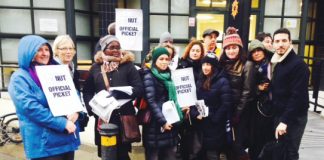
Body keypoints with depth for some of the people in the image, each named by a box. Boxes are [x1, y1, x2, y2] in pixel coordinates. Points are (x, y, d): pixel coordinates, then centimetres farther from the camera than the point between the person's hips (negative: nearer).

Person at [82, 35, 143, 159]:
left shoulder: (127, 65, 0)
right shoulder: (96, 67, 8)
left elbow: (139, 88, -7)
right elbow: (87, 91, 11)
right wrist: (91, 108, -4)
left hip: (123, 116, -2)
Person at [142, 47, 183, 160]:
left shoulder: (167, 76, 14)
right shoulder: (149, 76, -8)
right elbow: (151, 102, -16)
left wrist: (178, 115, 12)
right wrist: (162, 121, -18)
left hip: (170, 122, 7)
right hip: (156, 124, -7)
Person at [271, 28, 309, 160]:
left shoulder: (298, 64, -16)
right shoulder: (276, 63, 9)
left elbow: (298, 96, -22)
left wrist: (285, 120, -23)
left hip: (293, 118, -7)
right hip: (279, 115, 7)